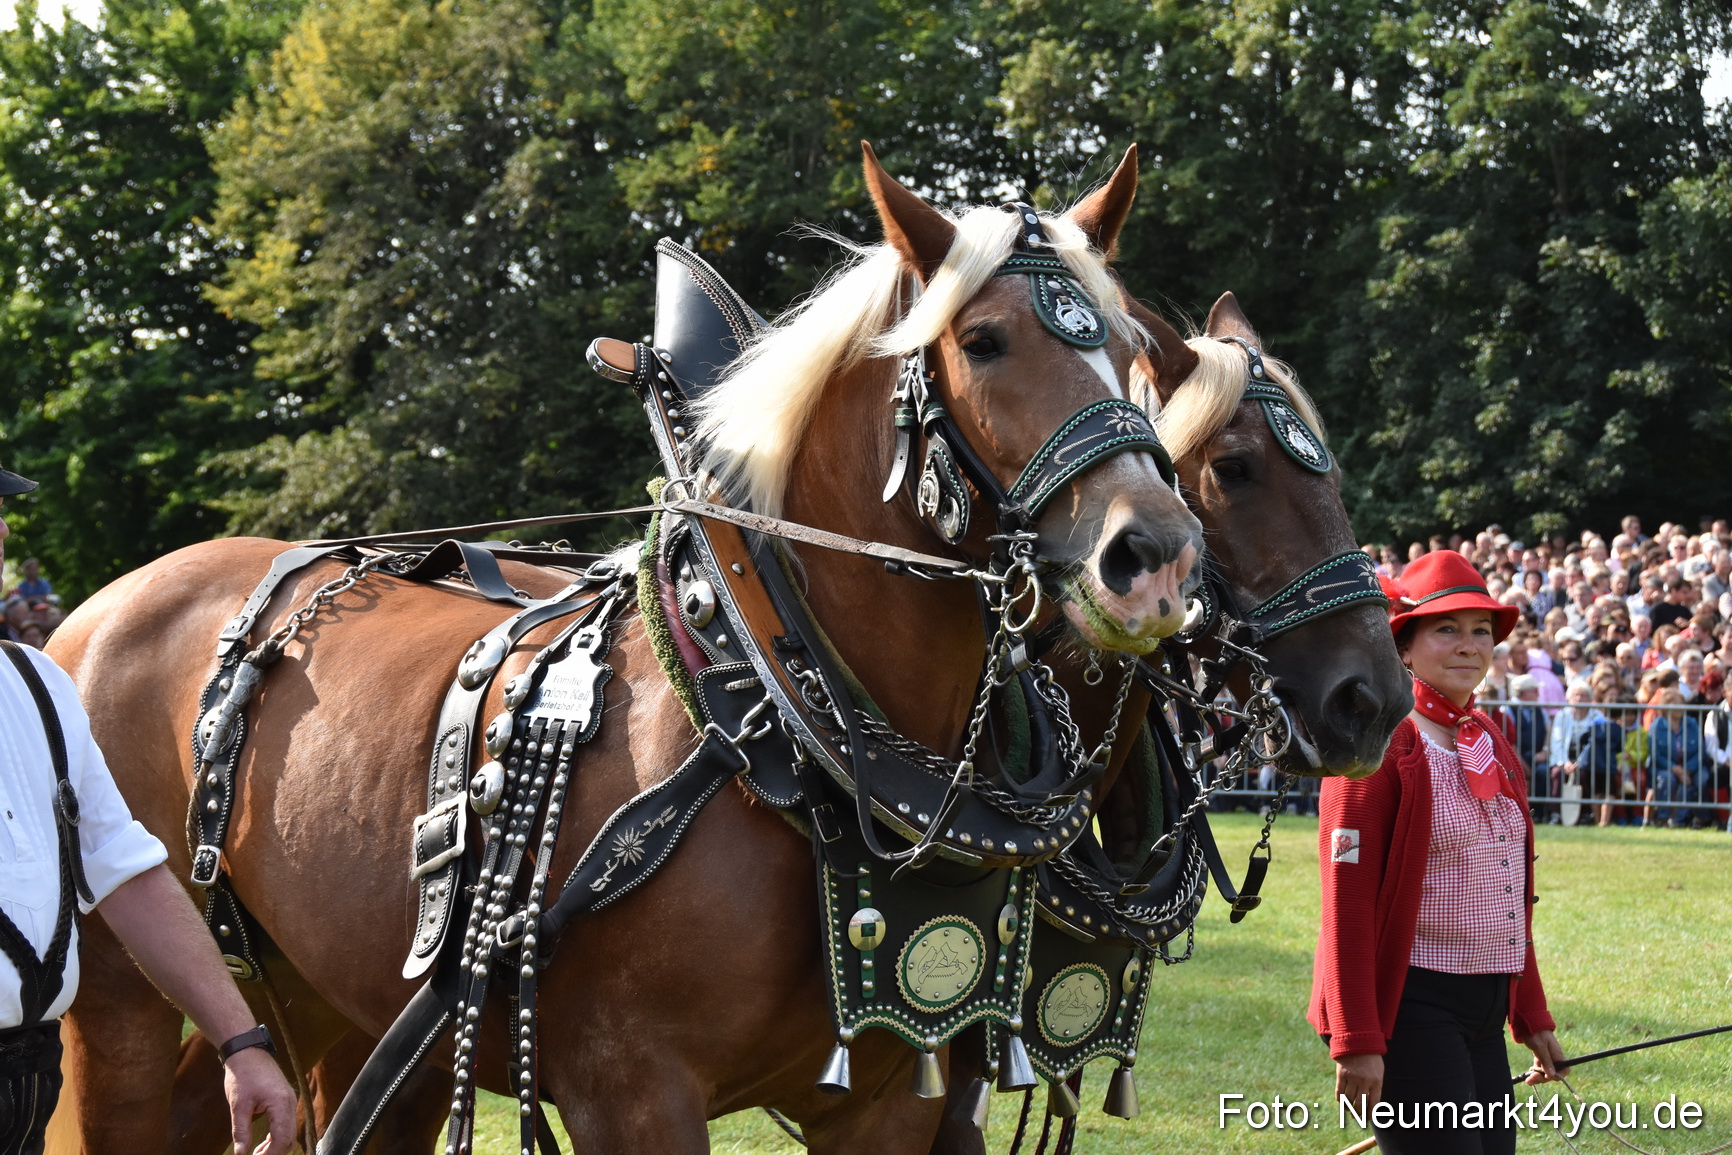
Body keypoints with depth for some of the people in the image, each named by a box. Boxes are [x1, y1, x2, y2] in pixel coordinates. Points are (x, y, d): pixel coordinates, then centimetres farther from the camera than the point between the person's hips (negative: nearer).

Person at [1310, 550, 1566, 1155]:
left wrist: (1532, 1018, 18)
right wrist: (1357, 1042, -20)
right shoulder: (1379, 747, -11)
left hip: (1484, 1012, 8)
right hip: (1409, 1007, -8)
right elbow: (1347, 905, -15)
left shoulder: (1490, 743, 14)